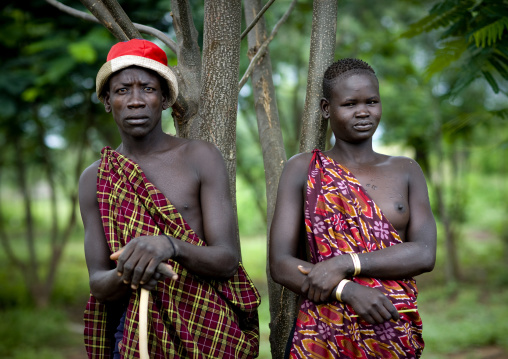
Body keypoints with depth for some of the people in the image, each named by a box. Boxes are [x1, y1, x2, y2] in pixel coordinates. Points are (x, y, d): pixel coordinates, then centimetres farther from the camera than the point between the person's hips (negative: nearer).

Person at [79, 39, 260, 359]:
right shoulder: (94, 180, 4)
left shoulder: (202, 158, -4)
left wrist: (170, 246, -31)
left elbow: (228, 259, -11)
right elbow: (98, 285, -2)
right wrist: (125, 274, -25)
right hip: (135, 329, 2)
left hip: (209, 328, -2)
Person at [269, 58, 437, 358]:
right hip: (322, 334, -2)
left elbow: (425, 254, -6)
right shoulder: (303, 170, 2)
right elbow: (280, 264, -5)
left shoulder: (406, 172, 7)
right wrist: (348, 291, -19)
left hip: (396, 335, 2)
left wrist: (344, 264, -16)